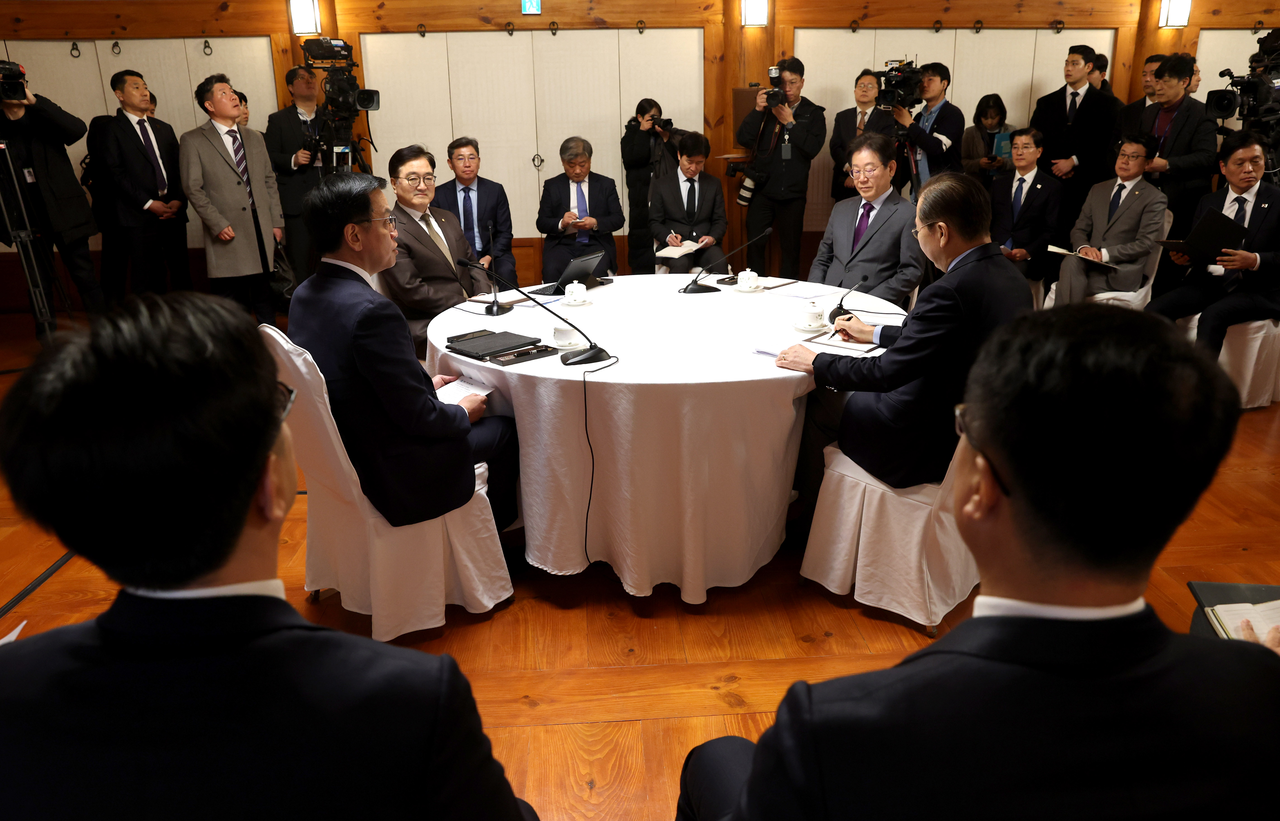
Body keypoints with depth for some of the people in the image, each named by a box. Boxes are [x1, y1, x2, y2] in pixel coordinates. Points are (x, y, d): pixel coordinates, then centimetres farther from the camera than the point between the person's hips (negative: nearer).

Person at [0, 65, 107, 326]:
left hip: (65, 213, -1)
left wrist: (35, 102, -20)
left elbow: (78, 130, -18)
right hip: (27, 218, 1)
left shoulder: (43, 117, 4)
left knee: (85, 276, 0)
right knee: (40, 284, 7)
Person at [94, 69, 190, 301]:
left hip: (173, 211, 5)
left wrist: (179, 200, -3)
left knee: (181, 275, 3)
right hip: (139, 214, -5)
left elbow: (179, 168, 14)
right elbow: (116, 173, -6)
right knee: (147, 281, -4)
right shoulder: (110, 129, 3)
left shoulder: (164, 129, 20)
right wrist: (148, 203, -13)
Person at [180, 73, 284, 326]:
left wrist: (277, 221, 7)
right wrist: (218, 224, -13)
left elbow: (269, 180, 16)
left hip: (263, 231, 4)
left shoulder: (255, 138, 17)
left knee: (264, 296, 9)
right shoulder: (192, 141, 1)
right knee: (234, 306, -1)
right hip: (229, 233, -4)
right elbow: (193, 188, -4)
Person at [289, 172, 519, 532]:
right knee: (507, 429, 9)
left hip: (344, 457, 9)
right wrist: (464, 413, -6)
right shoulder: (372, 310, -31)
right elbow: (418, 416, -25)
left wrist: (424, 384, 15)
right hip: (395, 479, -9)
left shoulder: (304, 295, -1)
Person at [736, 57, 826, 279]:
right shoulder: (767, 106, 6)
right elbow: (743, 139, -4)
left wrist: (789, 122, -12)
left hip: (793, 191, 0)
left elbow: (812, 149, -9)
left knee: (791, 248, 5)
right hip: (762, 188, 0)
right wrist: (758, 110, -15)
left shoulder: (813, 113, 6)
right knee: (755, 245, -2)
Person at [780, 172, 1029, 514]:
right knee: (847, 392, 22)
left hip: (935, 444, -9)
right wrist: (874, 333, 24)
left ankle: (809, 507, 32)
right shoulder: (1008, 274, 0)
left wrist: (814, 363, -10)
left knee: (818, 402, 10)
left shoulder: (951, 291, -29)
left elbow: (886, 372, -24)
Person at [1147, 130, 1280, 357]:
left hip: (1257, 288, -4)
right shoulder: (1208, 202, 18)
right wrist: (1184, 255, -7)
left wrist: (1255, 261, -23)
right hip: (1209, 282, 4)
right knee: (1154, 310, -24)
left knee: (1212, 315, -36)